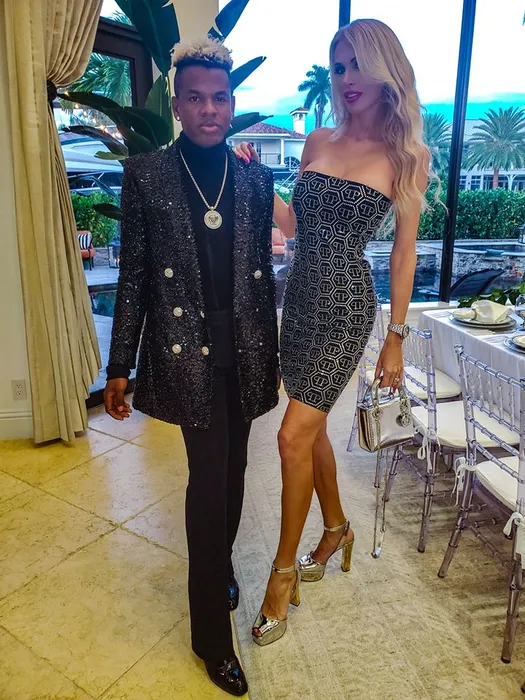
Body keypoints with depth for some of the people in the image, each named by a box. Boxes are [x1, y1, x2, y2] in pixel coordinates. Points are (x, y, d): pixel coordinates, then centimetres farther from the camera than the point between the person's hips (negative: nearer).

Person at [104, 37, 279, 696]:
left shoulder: (256, 178, 7)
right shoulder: (145, 174, -2)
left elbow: (263, 270, 10)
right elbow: (133, 275, -2)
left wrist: (269, 349, 13)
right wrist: (120, 367, -2)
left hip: (244, 350, 4)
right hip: (186, 350, -3)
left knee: (231, 469, 16)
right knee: (209, 476, -2)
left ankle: (217, 566, 45)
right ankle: (212, 634, 19)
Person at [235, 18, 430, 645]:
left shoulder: (407, 156, -2)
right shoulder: (317, 142, 10)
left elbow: (403, 251, -2)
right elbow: (296, 225, 13)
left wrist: (396, 338, -2)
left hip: (345, 305, -5)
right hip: (300, 296, 6)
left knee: (295, 435, -6)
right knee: (313, 426, 14)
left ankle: (285, 568, 16)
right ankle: (336, 529, 39)